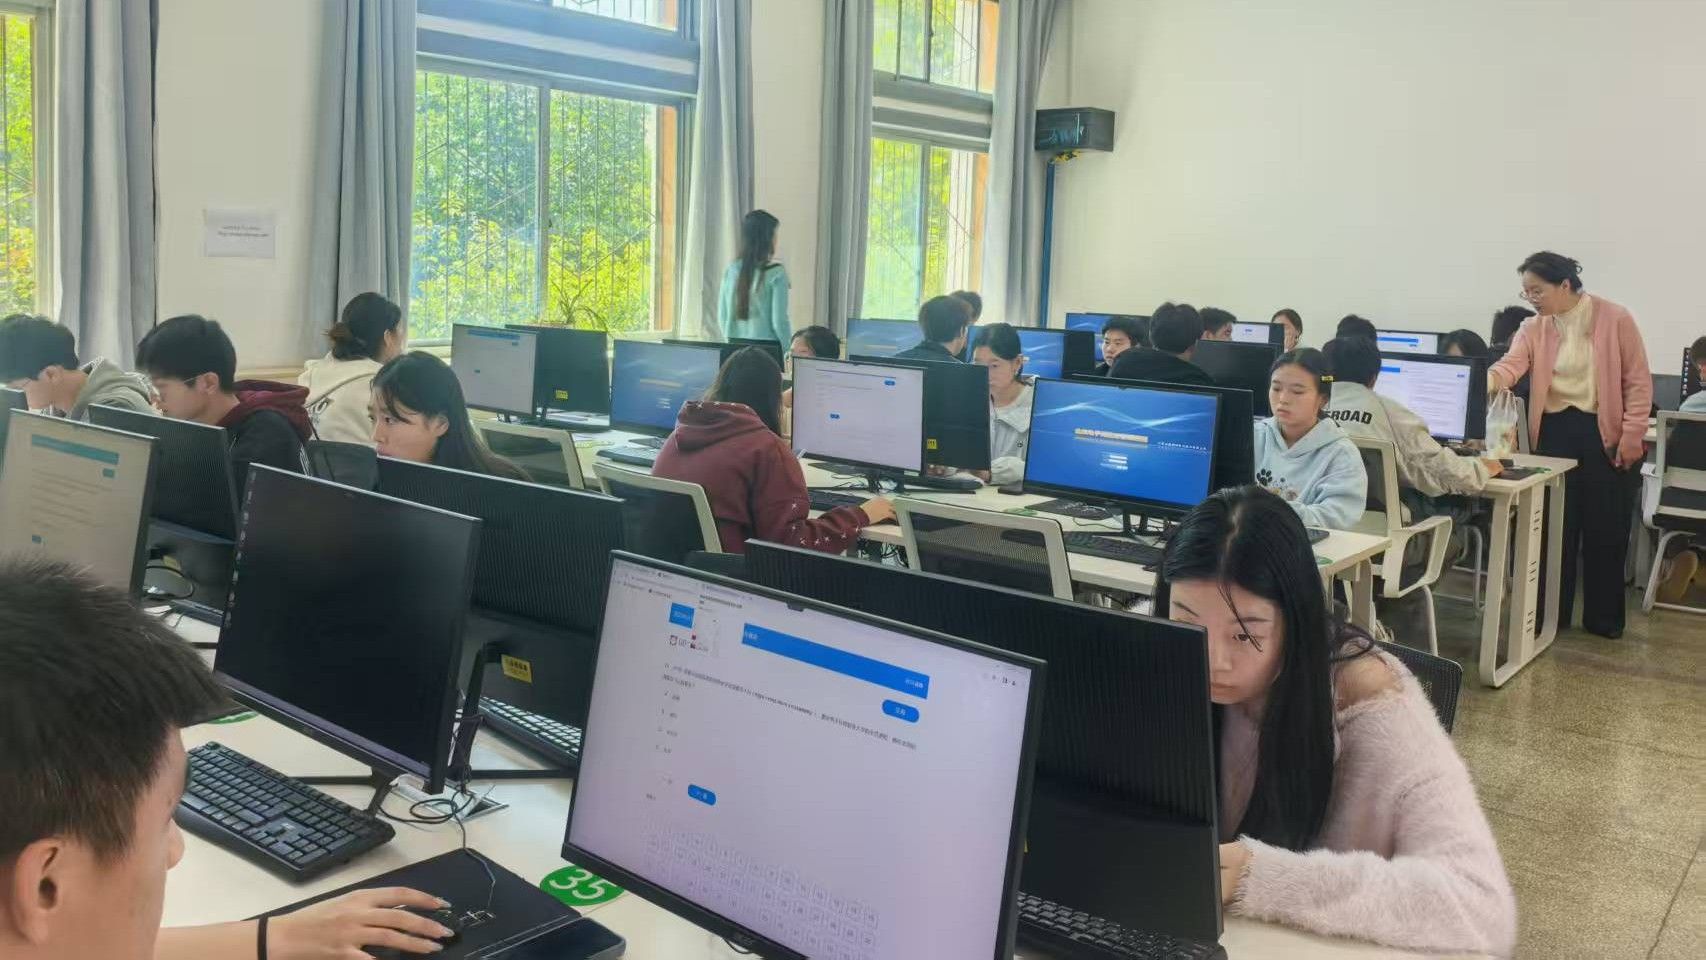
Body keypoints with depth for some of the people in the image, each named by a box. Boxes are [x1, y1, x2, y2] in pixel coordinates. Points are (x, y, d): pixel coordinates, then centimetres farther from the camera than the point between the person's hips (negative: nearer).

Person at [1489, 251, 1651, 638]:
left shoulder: (1615, 319, -6)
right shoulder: (1532, 329, 3)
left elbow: (1638, 381, -5)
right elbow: (1510, 367, -14)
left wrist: (1632, 436, -10)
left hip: (1606, 434, -3)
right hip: (1555, 432, 3)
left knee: (1606, 530, 4)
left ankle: (1603, 617, 18)